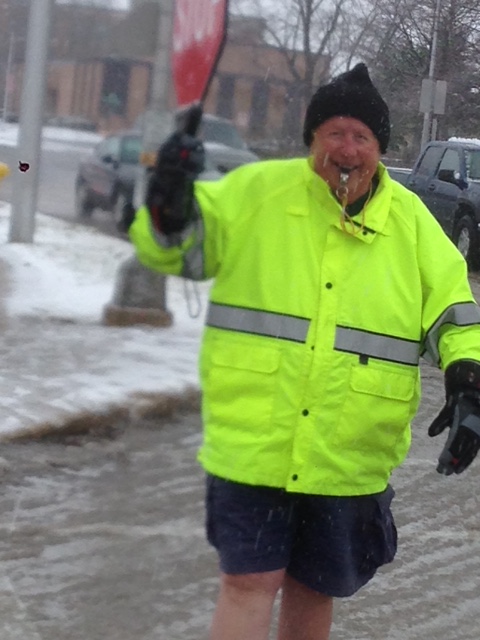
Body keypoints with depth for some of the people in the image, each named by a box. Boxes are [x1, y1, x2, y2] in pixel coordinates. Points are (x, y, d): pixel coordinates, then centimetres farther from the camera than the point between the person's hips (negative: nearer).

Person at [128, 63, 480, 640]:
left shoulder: (411, 220, 4)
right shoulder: (258, 191, -3)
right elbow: (176, 246, 1)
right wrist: (169, 208, -22)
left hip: (348, 464, 3)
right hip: (251, 446, -2)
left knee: (313, 590, 17)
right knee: (249, 582, -4)